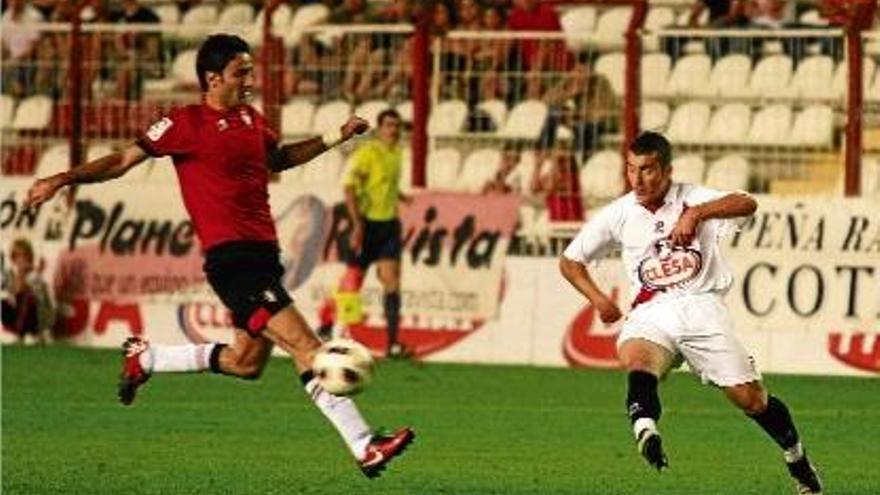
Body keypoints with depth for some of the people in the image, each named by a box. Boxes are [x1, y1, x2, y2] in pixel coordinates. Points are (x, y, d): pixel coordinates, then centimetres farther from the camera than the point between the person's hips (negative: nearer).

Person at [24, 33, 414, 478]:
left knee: (246, 363, 18)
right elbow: (125, 160, -3)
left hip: (262, 255, 9)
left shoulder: (251, 120, 15)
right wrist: (64, 179, -14)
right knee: (306, 347, -15)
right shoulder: (186, 124, -6)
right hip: (230, 258, -9)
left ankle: (145, 359, 34)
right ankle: (365, 448, -17)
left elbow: (278, 158, 35)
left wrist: (336, 137, 29)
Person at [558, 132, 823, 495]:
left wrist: (696, 213, -34)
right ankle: (645, 426, -61)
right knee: (635, 357, -35)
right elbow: (570, 261, 16)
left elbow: (747, 205, -21)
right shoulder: (618, 215, 5)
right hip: (651, 313, 1)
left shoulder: (692, 199, -2)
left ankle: (797, 460, 19)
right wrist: (597, 299, 0)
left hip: (701, 306, -1)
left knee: (750, 397, -6)